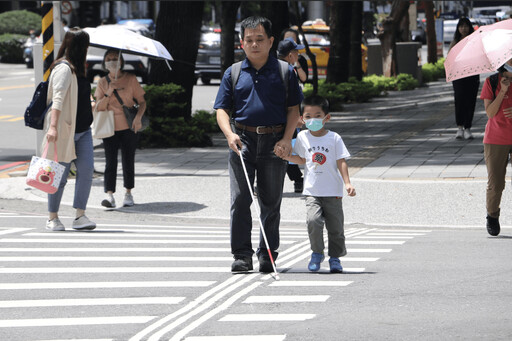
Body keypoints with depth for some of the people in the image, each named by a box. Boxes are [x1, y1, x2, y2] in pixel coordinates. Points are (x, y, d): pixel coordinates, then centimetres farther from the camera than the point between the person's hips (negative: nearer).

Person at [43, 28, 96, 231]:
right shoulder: (64, 68, -13)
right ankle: (52, 218, 10)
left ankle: (80, 216, -4)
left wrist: (90, 105, 46)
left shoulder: (76, 69, 16)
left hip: (82, 130, 9)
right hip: (64, 130, -9)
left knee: (86, 169, -5)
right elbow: (58, 98, -24)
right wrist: (53, 126, -32)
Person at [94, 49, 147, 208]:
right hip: (109, 127, 1)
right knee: (110, 161, -8)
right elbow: (99, 107, 1)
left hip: (128, 126, -1)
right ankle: (109, 195, -14)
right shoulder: (102, 83, 6)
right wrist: (108, 94, -16)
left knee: (128, 160, 4)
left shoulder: (130, 79, 1)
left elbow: (142, 102, 2)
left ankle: (128, 193, 18)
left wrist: (138, 117, -15)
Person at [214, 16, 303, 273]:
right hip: (242, 140, 0)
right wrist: (229, 134, -12)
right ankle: (241, 254, -2)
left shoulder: (284, 71, 6)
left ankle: (268, 255, 13)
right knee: (240, 199, -6)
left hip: (274, 142, 0)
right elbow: (222, 109, 6)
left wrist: (286, 139, -9)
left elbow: (293, 109, 5)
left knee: (271, 201, 5)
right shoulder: (233, 73, 9)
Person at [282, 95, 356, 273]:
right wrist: (286, 156, 3)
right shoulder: (303, 137, 6)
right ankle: (316, 253, 0)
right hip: (312, 191, 1)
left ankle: (335, 257, 19)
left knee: (335, 226, 2)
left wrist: (347, 183, -10)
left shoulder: (334, 138, -1)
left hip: (333, 192, -1)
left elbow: (341, 162, 0)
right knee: (313, 220, -19)